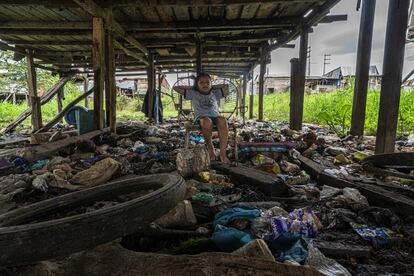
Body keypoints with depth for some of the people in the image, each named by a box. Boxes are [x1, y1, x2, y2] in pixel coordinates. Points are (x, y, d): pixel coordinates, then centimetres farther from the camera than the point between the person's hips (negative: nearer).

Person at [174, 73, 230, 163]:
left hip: (215, 116, 2)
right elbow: (176, 88, 23)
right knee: (207, 122, -41)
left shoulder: (215, 94, 28)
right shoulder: (193, 94, 23)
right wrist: (191, 87, 27)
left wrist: (213, 87, 33)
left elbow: (226, 86, 36)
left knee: (223, 120, -37)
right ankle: (210, 148, -17)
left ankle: (223, 153, -35)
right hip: (201, 117, -2)